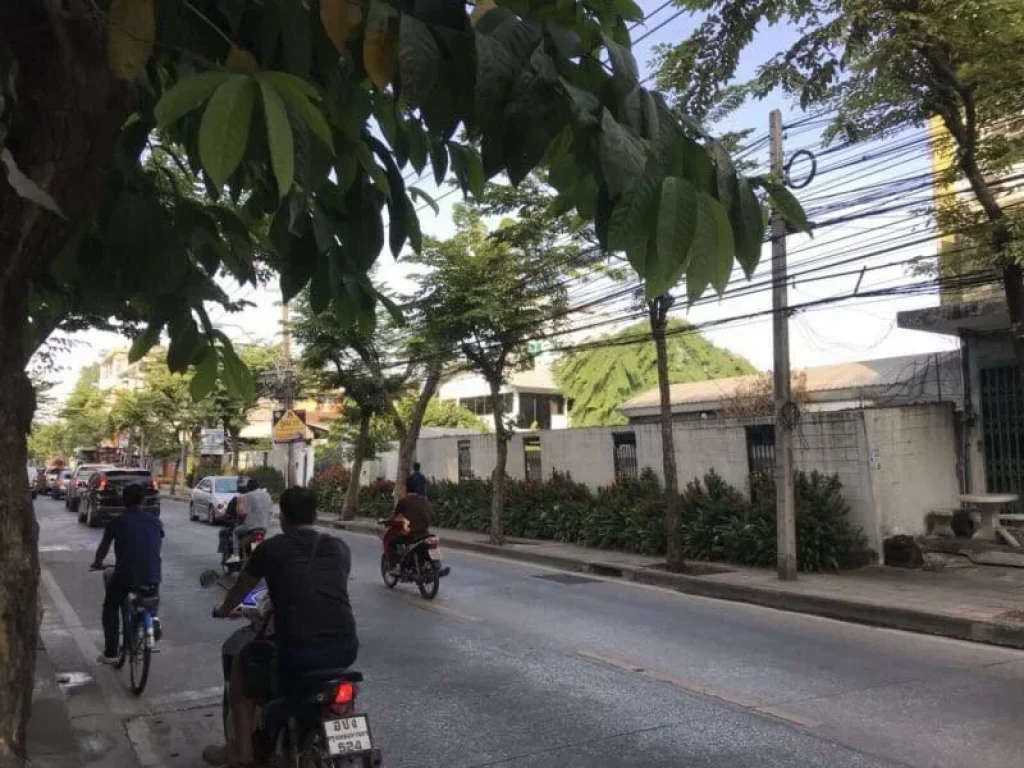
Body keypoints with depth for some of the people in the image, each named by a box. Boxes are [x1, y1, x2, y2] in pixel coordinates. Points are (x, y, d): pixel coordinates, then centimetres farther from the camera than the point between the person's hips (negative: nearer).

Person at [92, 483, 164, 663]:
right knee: (152, 596, 35)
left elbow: (103, 548, 14)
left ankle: (110, 654, 24)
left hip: (124, 576, -1)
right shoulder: (155, 521, 6)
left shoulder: (116, 522, 1)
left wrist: (97, 563, 35)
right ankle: (152, 617, 6)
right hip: (151, 578, 2)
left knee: (110, 609, 25)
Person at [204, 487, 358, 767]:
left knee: (241, 664, 26)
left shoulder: (271, 548, 7)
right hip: (346, 648, 3)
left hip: (297, 652, -3)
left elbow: (240, 589, 25)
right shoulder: (339, 548, 14)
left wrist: (223, 610, 49)